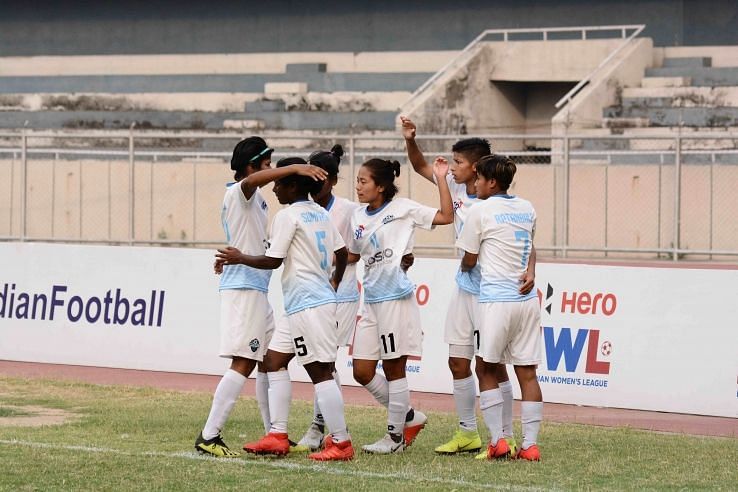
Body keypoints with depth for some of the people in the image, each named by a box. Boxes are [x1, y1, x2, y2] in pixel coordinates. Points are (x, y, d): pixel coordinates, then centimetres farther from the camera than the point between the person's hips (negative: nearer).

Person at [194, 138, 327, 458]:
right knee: (243, 364, -14)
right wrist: (297, 168, -44)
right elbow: (253, 180, -35)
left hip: (257, 289, 11)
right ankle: (208, 437, -16)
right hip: (243, 289, -11)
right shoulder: (238, 192, -11)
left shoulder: (253, 199, 20)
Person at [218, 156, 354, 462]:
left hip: (308, 305, -10)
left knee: (320, 371, -9)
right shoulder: (321, 214, 14)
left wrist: (240, 258, 3)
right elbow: (342, 252, 18)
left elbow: (272, 260, -11)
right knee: (274, 361, 13)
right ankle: (277, 436, 12)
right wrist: (335, 281, 33)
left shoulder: (287, 216, -11)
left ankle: (341, 443, -8)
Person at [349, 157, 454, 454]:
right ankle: (408, 417, 22)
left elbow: (446, 216, -9)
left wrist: (441, 179, -13)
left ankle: (396, 435, 12)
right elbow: (351, 254, 24)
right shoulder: (358, 217, 13)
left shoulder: (402, 209, -5)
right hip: (371, 300, 7)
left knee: (394, 369, 1)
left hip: (396, 298, -7)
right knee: (362, 372, 6)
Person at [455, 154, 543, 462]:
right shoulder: (527, 209, 12)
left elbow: (469, 260, 3)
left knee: (486, 369, 8)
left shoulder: (481, 211, -4)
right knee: (527, 372, 4)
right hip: (527, 299, 5)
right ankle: (530, 444, 0)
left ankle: (498, 440, 1)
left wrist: (463, 268, 23)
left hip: (497, 300, -5)